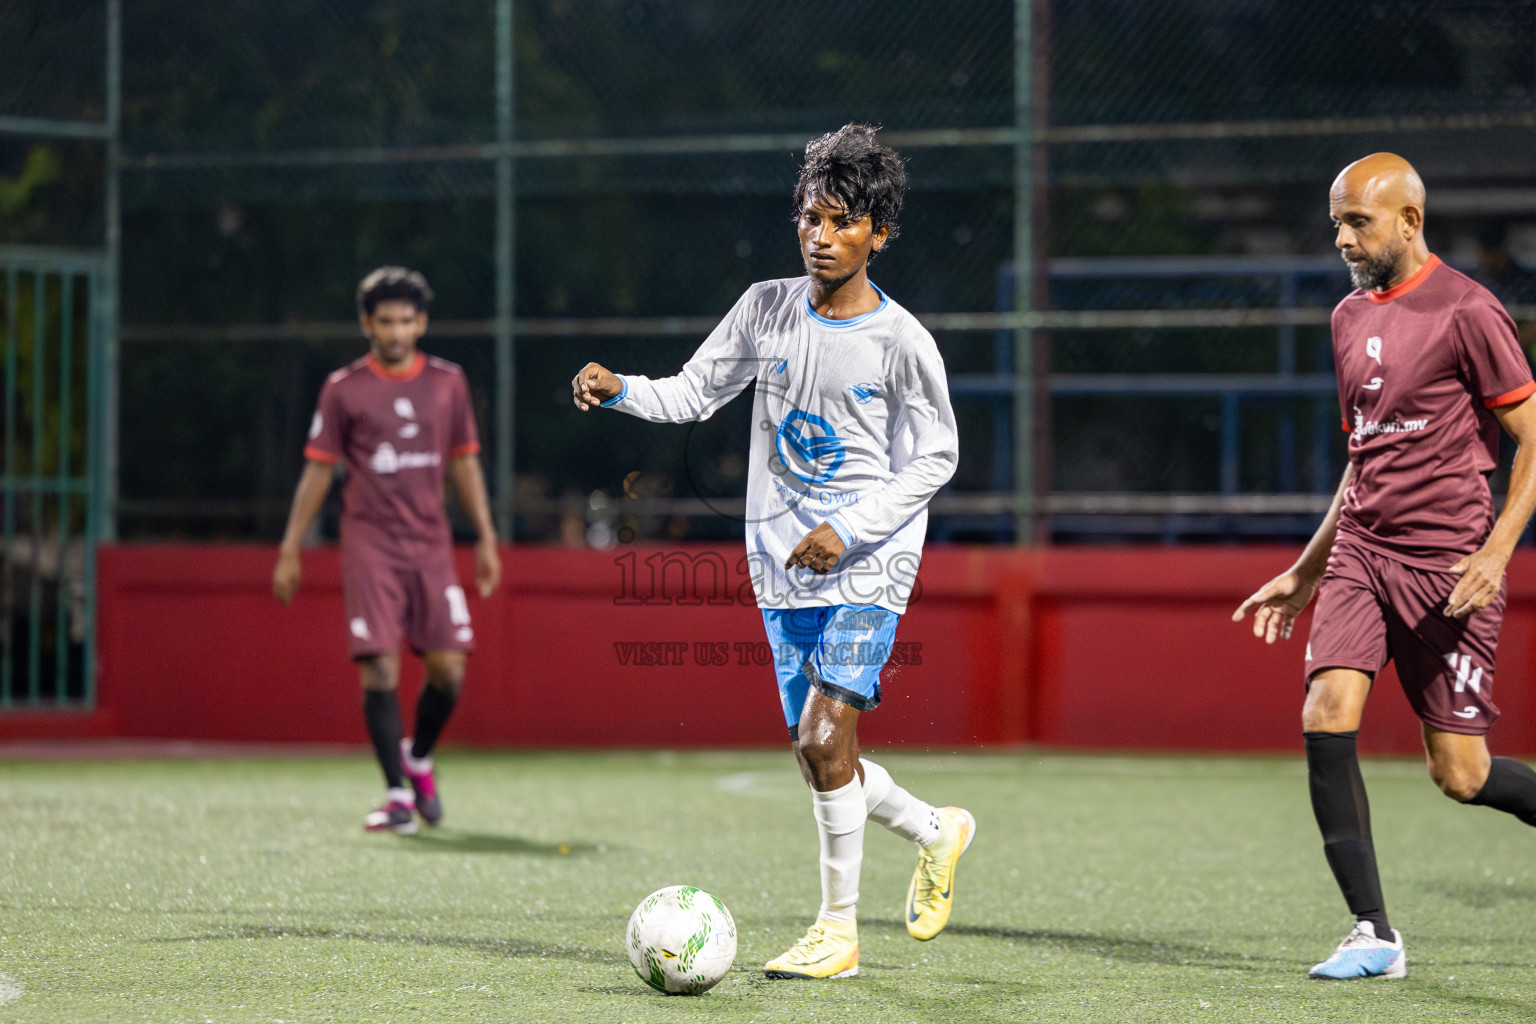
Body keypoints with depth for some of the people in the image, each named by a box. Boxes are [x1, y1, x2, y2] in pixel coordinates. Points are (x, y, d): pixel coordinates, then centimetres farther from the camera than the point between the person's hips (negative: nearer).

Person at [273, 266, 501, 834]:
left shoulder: (447, 382, 8)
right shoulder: (343, 389, 1)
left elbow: (464, 463, 15)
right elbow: (318, 470, 5)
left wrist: (486, 538, 11)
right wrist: (290, 549, 3)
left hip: (431, 542, 2)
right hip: (369, 544, -2)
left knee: (448, 666, -4)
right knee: (380, 666, -10)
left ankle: (418, 757, 25)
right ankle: (398, 794, -3)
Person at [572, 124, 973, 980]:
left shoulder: (902, 342, -8)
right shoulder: (767, 309, 4)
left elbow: (935, 459, -4)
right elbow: (695, 393, 10)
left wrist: (848, 533, -14)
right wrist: (621, 391, -10)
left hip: (867, 566, -5)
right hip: (784, 568, 5)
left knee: (823, 741, -17)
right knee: (821, 758, 6)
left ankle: (839, 930, -5)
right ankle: (938, 832, 34)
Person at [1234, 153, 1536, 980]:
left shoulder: (1466, 312, -8)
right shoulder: (1350, 319, 14)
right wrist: (1306, 571, 23)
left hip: (1446, 565, -6)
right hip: (1359, 549, 6)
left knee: (1458, 774, -3)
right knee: (1326, 717, -15)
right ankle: (1374, 936, -11)